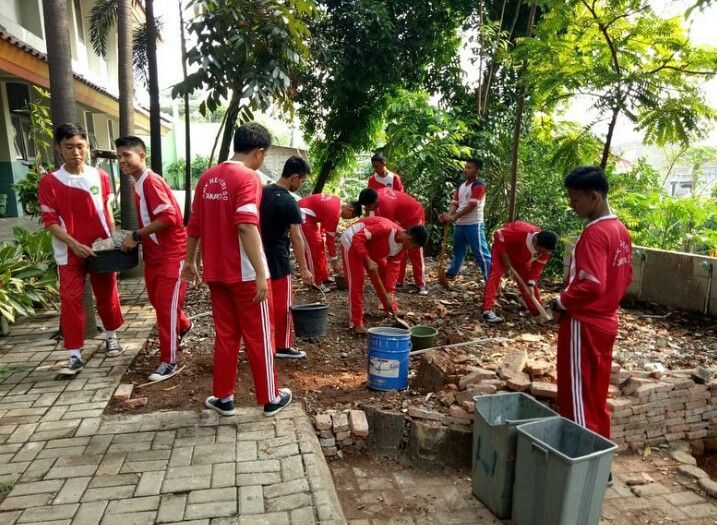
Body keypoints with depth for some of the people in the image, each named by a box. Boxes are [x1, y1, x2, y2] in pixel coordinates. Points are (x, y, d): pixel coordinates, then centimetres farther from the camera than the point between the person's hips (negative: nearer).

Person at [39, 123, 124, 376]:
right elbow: (50, 221, -8)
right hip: (70, 252, -2)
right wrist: (75, 244, -18)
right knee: (70, 300, -4)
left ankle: (111, 336, 34)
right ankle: (75, 355, 3)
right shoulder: (50, 182, -7)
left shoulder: (100, 177, 1)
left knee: (107, 295, 12)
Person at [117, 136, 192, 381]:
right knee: (158, 302, 21)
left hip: (171, 254, -9)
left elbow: (167, 217, -26)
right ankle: (183, 326, 48)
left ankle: (168, 362, 6)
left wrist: (136, 236, -19)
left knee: (166, 307, -4)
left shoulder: (151, 181, -17)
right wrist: (137, 237, 6)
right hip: (153, 255, 9)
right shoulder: (139, 185, 12)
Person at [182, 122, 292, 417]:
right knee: (258, 337, 6)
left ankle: (224, 398, 24)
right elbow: (247, 227, -25)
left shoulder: (208, 177, 9)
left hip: (216, 271, 7)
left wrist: (190, 260, 23)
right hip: (244, 273, -6)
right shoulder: (248, 177, -14)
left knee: (225, 335, 16)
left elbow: (194, 224, 14)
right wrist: (261, 273, -26)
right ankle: (270, 398, 19)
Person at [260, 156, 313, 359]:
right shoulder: (289, 202, -17)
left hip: (261, 256, 8)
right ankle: (283, 347, 14)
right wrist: (304, 269, -14)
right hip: (278, 260, -7)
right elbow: (296, 238, -18)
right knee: (282, 305, 4)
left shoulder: (264, 192, 5)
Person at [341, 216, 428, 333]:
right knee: (356, 282, -12)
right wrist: (368, 260, -35)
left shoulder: (401, 245, -10)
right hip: (352, 242, -8)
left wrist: (390, 292, -13)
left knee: (384, 276, 9)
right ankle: (356, 322, -6)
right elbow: (358, 239, -35)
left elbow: (393, 267, -7)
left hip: (371, 247, 8)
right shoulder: (385, 228, -36)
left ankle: (392, 311, 26)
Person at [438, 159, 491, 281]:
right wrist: (448, 216, -10)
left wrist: (453, 217, -21)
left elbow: (471, 206, -19)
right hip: (460, 224, 8)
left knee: (481, 253, -8)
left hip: (474, 225, -8)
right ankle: (450, 274, 33)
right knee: (457, 251, 20)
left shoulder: (479, 185, -11)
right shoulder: (461, 186, 15)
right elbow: (455, 204, 10)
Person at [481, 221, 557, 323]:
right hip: (502, 248, -6)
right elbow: (499, 235, -30)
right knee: (496, 274, -23)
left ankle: (538, 312, 22)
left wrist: (531, 284, -20)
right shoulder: (521, 231, -41)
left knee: (527, 280, 5)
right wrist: (505, 258, -28)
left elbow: (538, 266, -10)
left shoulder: (545, 248, -21)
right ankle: (488, 310, -28)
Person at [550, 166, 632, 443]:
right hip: (605, 322, 9)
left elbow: (591, 284, -29)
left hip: (583, 324, -9)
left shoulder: (594, 233, -21)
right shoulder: (621, 230, 8)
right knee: (597, 394, 19)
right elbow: (626, 277, 16)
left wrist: (562, 302, -14)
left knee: (577, 396, 3)